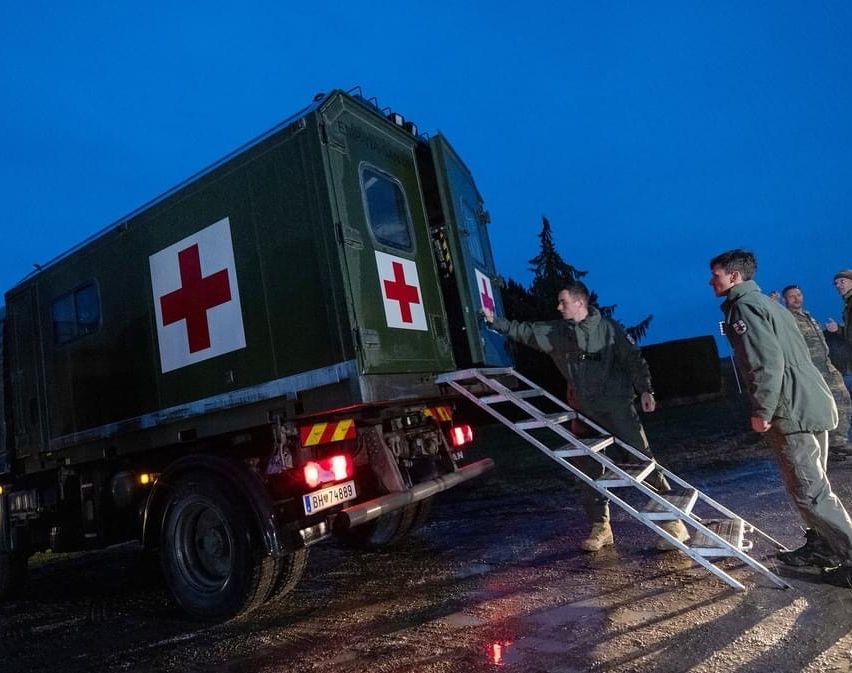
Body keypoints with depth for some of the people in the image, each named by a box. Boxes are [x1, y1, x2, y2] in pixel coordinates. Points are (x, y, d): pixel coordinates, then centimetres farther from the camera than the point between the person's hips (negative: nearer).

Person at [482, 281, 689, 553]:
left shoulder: (607, 328, -3)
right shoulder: (555, 332, 8)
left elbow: (633, 359, -3)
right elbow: (524, 331, 12)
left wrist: (645, 389, -13)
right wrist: (495, 321, 7)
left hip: (617, 408, -4)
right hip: (584, 413, 5)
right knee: (590, 470, 8)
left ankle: (673, 522, 7)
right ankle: (600, 526, 21)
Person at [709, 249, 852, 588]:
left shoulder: (743, 306, -11)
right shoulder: (765, 303, 20)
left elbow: (768, 361, -22)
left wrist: (761, 411, -17)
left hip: (794, 411, -11)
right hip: (813, 403, 11)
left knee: (810, 490, -3)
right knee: (811, 483, 19)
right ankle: (821, 546, 30)